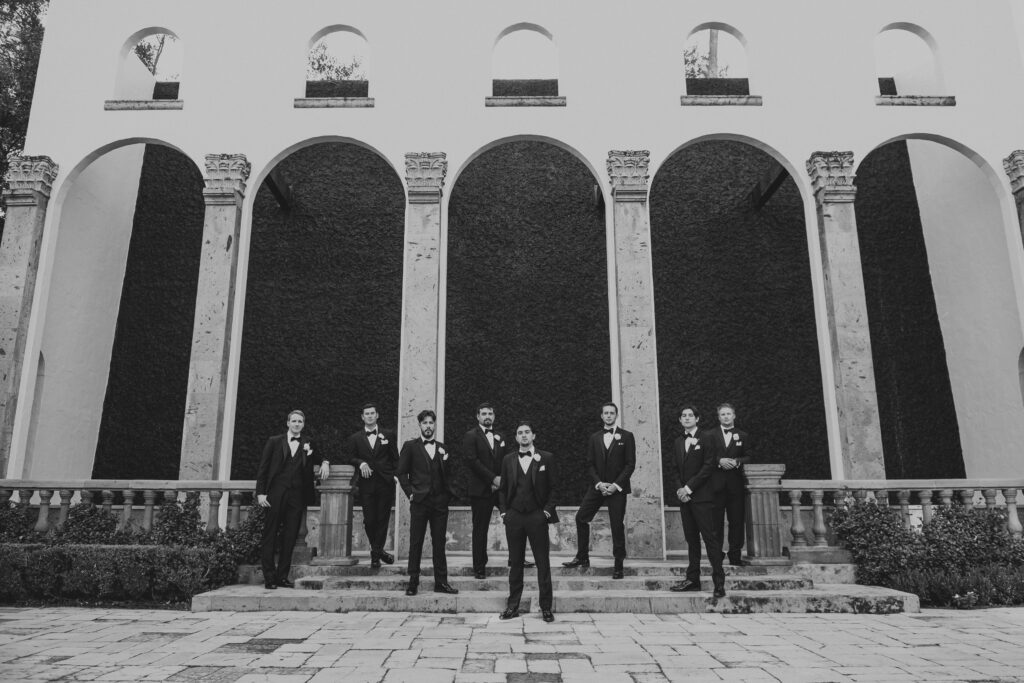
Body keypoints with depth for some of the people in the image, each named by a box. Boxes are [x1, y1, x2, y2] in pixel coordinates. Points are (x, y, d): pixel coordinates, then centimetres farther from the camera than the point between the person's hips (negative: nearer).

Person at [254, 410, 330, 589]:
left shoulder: (308, 445, 13)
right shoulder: (274, 441, 8)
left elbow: (325, 453, 23)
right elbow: (262, 468, 5)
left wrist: (325, 463, -2)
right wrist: (260, 493, -5)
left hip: (297, 496, 2)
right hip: (275, 495, -2)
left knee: (290, 538, 2)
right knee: (270, 536, -1)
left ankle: (282, 576, 10)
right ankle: (269, 577, 4)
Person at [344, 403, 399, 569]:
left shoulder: (388, 435, 11)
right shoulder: (355, 438, 12)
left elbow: (395, 458, 9)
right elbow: (350, 458, 9)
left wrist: (395, 474, -3)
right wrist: (361, 463, -10)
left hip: (385, 483, 0)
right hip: (366, 484, 0)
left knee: (383, 519, -3)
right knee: (369, 520, 0)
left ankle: (376, 552, 6)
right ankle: (378, 551, 17)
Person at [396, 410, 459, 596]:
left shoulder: (442, 448, 13)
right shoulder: (410, 446, 2)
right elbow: (402, 472, 0)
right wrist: (410, 492, -7)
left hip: (439, 502, 3)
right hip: (419, 502, -3)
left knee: (439, 543, 6)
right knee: (415, 543, 2)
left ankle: (441, 582, 13)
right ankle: (413, 582, 11)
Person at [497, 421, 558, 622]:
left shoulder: (546, 458, 2)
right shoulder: (508, 460, 10)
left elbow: (554, 487, 3)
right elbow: (502, 488, 13)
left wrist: (548, 509, -5)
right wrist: (503, 511, 4)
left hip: (537, 516, -2)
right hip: (513, 517, 2)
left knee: (543, 563, 2)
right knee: (515, 562, 8)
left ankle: (546, 607, 10)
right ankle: (513, 606, 16)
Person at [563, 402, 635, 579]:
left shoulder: (626, 436, 1)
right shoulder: (594, 438, 11)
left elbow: (630, 464, -3)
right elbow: (590, 464, 7)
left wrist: (616, 484, -12)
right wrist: (599, 483, -8)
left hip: (617, 488, -3)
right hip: (597, 486, 4)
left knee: (617, 526, -2)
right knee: (581, 518, 0)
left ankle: (618, 565, 9)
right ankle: (582, 557, 12)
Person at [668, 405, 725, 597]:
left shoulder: (705, 440, -2)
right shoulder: (678, 443, 16)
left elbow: (708, 467, -10)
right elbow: (675, 470, 15)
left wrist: (689, 487, -12)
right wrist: (679, 489, -3)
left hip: (702, 496, -6)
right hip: (685, 496, 6)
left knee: (710, 538, -7)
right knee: (691, 539, 9)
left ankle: (719, 582, -4)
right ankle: (693, 579, 14)